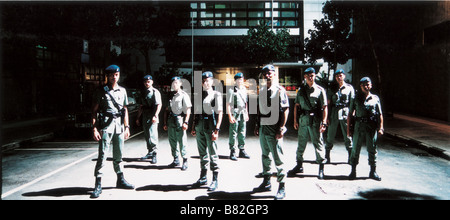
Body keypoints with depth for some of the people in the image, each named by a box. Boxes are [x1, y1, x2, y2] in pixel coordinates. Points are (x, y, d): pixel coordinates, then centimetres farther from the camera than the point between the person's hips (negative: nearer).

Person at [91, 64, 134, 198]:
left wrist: (126, 127, 11)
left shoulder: (122, 91, 14)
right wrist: (95, 128, -10)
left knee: (118, 155, 12)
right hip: (106, 126, -4)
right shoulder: (101, 91, 1)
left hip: (119, 126, 4)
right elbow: (94, 110, -1)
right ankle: (98, 185, -2)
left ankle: (120, 180, 23)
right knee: (102, 155, -7)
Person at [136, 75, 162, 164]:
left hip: (152, 117, -7)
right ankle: (150, 153, 22)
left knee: (152, 135, -12)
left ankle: (154, 154, -5)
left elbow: (159, 105, -13)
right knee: (147, 136, 12)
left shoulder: (155, 92, -5)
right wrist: (138, 117, 18)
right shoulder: (143, 93, 17)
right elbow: (141, 106, 21)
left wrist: (155, 116, -22)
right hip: (145, 116, 7)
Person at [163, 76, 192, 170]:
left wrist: (185, 122, -15)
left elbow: (188, 110, -7)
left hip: (180, 119, -6)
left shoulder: (184, 95, -3)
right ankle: (176, 160, 23)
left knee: (182, 141, -5)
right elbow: (167, 109, 16)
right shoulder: (170, 95, 13)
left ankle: (185, 161, 5)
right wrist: (165, 123, 12)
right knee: (172, 141, 11)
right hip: (171, 120, 6)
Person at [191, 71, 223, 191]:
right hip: (199, 125, 6)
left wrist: (216, 130, -17)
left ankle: (215, 180, 6)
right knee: (202, 152, 14)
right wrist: (193, 127, 14)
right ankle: (203, 177, 25)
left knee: (212, 153, -3)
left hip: (210, 125, -6)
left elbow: (220, 113, -10)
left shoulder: (216, 95, -4)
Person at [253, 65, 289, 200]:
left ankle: (282, 187, 5)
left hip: (274, 129, -7)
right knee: (265, 156, 15)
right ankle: (266, 183, 28)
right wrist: (257, 125, 14)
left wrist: (281, 128, -15)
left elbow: (285, 110, -11)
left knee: (278, 158, -4)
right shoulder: (261, 90, 12)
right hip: (263, 128, 7)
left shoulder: (280, 90, -8)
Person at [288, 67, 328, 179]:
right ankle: (299, 166, 24)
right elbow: (296, 106, 13)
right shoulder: (301, 90, 11)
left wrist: (324, 123, -10)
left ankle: (321, 168, 10)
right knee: (301, 144, 11)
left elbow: (324, 107, -3)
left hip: (315, 121, -4)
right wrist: (295, 120, 7)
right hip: (303, 120, 4)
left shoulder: (320, 90, 0)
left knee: (318, 144, 1)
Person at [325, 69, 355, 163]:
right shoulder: (332, 89, 11)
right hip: (334, 114, 1)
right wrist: (327, 116, 2)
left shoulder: (349, 88, 8)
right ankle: (327, 156, 11)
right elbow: (328, 103, 10)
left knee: (347, 136, 0)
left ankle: (351, 156, 8)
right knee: (330, 136, 2)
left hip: (345, 113, -1)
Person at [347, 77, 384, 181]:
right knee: (355, 149, 3)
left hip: (372, 127, 1)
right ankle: (353, 171, 14)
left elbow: (380, 114, 8)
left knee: (372, 149, 6)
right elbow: (350, 114, 5)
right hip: (359, 126, 0)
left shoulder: (375, 98, 7)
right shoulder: (356, 99, 5)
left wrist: (380, 128, 1)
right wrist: (348, 128, 0)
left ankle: (373, 172, 17)